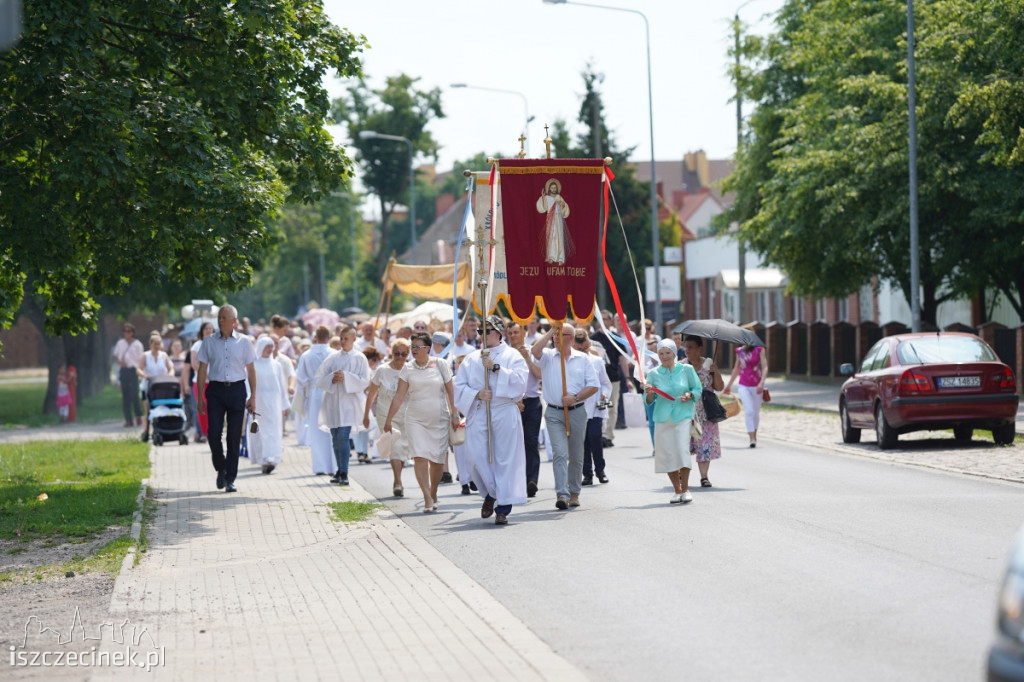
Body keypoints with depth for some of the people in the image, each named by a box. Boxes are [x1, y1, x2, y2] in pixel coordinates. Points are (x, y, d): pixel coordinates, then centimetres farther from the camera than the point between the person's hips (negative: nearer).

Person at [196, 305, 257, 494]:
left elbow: (251, 369, 9)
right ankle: (220, 469, 19)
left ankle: (230, 479, 7)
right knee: (214, 434, -7)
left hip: (237, 389, 0)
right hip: (215, 389, 0)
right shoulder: (209, 342, 4)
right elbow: (202, 369, 6)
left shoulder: (243, 342, 5)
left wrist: (253, 396, 3)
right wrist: (200, 397, 2)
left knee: (234, 436, 0)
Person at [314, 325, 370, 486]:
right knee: (336, 438, 7)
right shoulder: (332, 358, 10)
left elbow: (365, 381, -5)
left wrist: (346, 378, -15)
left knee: (342, 437, -16)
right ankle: (340, 470, 19)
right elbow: (318, 380, 7)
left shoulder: (359, 358, 2)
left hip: (349, 402, -4)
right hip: (332, 401, 4)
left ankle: (344, 473, -17)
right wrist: (331, 379, -12)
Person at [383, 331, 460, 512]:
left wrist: (454, 413, -3)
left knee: (437, 460, 4)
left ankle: (434, 494, 22)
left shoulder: (440, 365, 1)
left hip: (439, 419, 0)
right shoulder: (408, 369, 3)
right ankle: (427, 498, -14)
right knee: (420, 457, -13)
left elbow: (450, 390, 3)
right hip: (415, 419, 0)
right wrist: (389, 419, 1)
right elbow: (399, 396, 3)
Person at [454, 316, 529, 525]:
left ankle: (503, 508, 2)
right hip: (478, 413, 2)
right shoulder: (471, 359, 14)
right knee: (478, 458, -6)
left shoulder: (512, 356, 7)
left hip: (505, 414, -2)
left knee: (505, 459, -4)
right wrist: (477, 394, -10)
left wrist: (496, 368, -13)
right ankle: (490, 494, 20)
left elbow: (520, 381, -8)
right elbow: (460, 387, 8)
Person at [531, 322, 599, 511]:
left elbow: (594, 386, 4)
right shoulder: (548, 356, 4)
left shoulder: (582, 359, 7)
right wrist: (551, 331, -11)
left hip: (577, 412, 2)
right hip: (554, 413, -2)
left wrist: (575, 398, -10)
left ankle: (574, 493, 21)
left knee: (576, 456, 9)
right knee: (559, 454, -13)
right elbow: (535, 350, -19)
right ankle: (562, 494, -19)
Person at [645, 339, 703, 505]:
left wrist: (690, 395, -10)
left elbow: (698, 389, 10)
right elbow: (648, 401, 9)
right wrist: (649, 393, -13)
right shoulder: (653, 374, 5)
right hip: (662, 418, 2)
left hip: (682, 416, -2)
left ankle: (685, 489, 1)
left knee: (682, 450, -13)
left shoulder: (686, 370, 2)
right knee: (666, 454, 2)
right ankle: (677, 491, 15)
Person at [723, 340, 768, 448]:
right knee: (749, 411, -12)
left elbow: (765, 367, -7)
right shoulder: (740, 351, 5)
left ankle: (754, 435, 30)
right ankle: (752, 439, -14)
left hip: (756, 386, -1)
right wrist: (729, 385, 23)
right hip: (744, 385, 1)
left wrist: (761, 382, -20)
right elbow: (736, 369, 17)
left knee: (756, 412, 11)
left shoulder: (759, 350, -4)